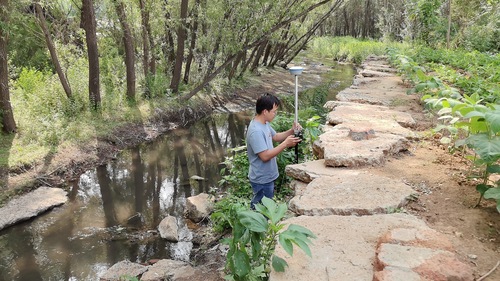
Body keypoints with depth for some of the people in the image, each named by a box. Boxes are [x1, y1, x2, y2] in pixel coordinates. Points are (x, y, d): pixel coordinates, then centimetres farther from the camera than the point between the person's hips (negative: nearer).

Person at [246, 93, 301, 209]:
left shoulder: (264, 123, 1)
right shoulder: (256, 131, -30)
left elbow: (276, 137, 16)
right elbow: (265, 156, -30)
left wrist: (291, 131, -1)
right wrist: (285, 144, -27)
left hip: (267, 176, 10)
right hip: (261, 179, -10)